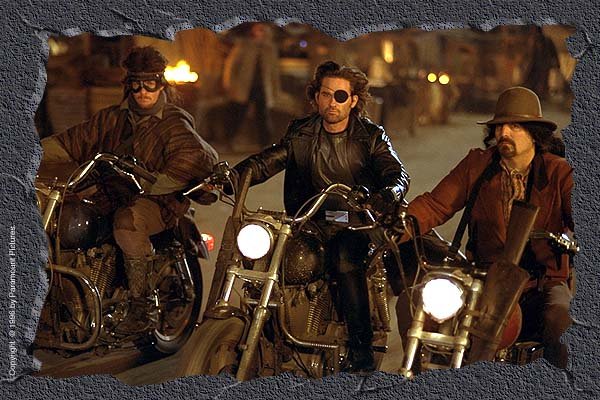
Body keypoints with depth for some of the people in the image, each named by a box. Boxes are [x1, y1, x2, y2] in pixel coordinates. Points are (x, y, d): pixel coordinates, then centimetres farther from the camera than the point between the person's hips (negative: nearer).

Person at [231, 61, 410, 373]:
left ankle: (361, 347, -27)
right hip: (312, 222, 3)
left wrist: (388, 194, -34)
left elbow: (398, 174, -9)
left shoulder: (371, 136, 5)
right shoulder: (301, 134, 11)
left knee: (344, 256, -34)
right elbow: (266, 161, -1)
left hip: (359, 221, -3)